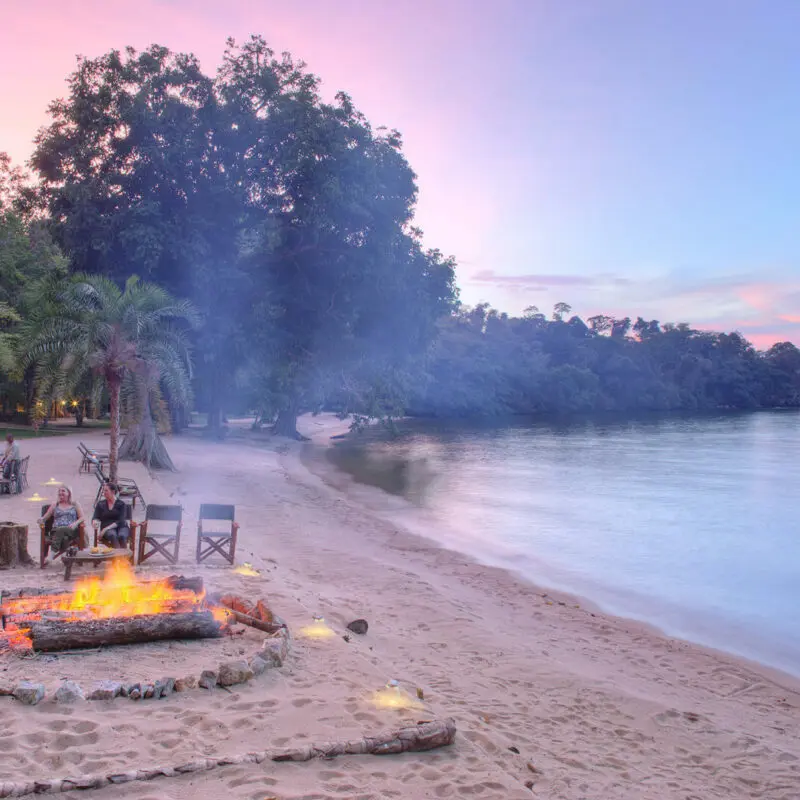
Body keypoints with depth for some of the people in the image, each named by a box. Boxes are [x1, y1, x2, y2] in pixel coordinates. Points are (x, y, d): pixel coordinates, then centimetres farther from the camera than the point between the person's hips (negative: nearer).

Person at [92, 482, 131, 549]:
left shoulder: (121, 504, 3)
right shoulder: (100, 504, 11)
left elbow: (120, 521, -7)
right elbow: (95, 518, 5)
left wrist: (106, 529, -18)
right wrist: (95, 522, -21)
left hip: (121, 527, -1)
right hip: (107, 529, 1)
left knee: (122, 536, -37)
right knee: (113, 535, -36)